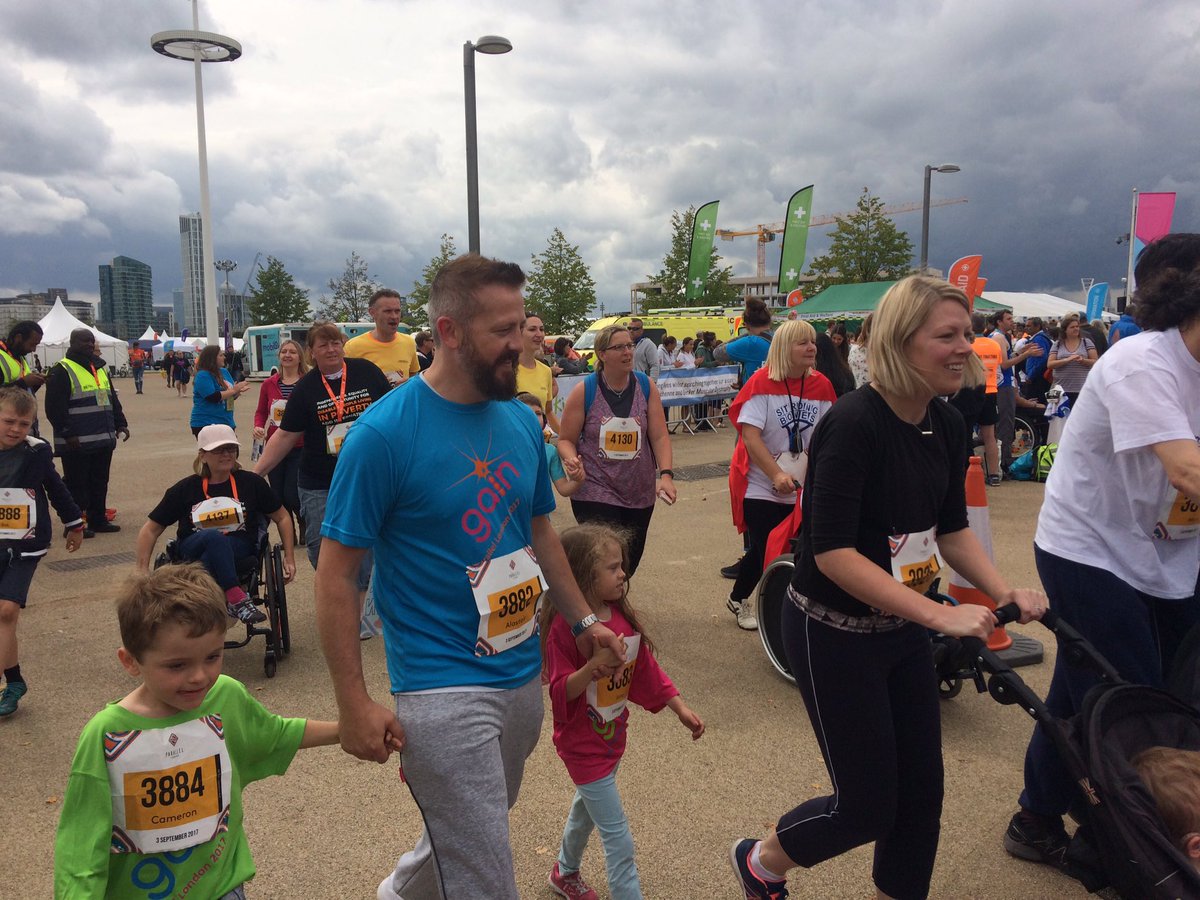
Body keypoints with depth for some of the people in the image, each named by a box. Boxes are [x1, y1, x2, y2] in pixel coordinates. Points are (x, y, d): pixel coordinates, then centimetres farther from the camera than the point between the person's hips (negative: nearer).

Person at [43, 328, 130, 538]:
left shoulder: (100, 369, 17)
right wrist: (67, 434, -18)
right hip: (77, 443, -7)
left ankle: (98, 520, 22)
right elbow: (55, 407, -14)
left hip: (103, 441, 8)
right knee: (76, 485, -1)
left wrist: (121, 424, 14)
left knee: (99, 483, 13)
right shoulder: (62, 371, -9)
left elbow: (113, 400, 23)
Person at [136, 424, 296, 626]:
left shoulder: (250, 482, 5)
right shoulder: (184, 489, 4)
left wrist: (289, 558, 9)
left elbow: (282, 517, 14)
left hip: (238, 553, 0)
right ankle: (235, 598, -42)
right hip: (192, 553, 0)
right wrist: (143, 571, 1)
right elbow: (150, 530, 10)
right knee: (214, 537, -37)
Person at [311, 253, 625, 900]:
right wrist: (353, 705, -14)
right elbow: (335, 575, -13)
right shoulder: (383, 433, -17)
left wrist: (582, 620, 12)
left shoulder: (521, 421, 2)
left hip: (524, 677, 7)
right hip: (442, 693, -7)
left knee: (472, 834, 27)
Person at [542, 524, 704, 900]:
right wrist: (594, 664, -40)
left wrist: (680, 708, 2)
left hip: (612, 735, 8)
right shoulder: (564, 627, -27)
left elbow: (645, 670, 4)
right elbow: (561, 693, -24)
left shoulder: (623, 615, -6)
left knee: (588, 806, 29)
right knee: (618, 839, -2)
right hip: (583, 744, -8)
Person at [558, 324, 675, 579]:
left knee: (629, 563, 16)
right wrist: (572, 460, -23)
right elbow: (566, 440, -1)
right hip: (595, 493, -4)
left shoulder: (646, 387, 0)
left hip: (640, 493, 4)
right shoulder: (584, 391, -8)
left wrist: (666, 474, -16)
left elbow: (659, 436, -2)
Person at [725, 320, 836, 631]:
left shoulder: (821, 386, -1)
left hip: (801, 488, 4)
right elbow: (750, 434, -19)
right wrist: (777, 475, -25)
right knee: (764, 549, -2)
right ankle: (738, 600, 25)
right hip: (761, 485, -4)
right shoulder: (762, 383, -13)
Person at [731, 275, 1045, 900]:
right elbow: (832, 552, -28)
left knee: (921, 791, 15)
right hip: (834, 633, -7)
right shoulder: (854, 423, -24)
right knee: (867, 806, 5)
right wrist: (941, 615, -29)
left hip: (902, 629, 8)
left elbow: (951, 529, 10)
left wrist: (1005, 593, -5)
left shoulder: (947, 425, 0)